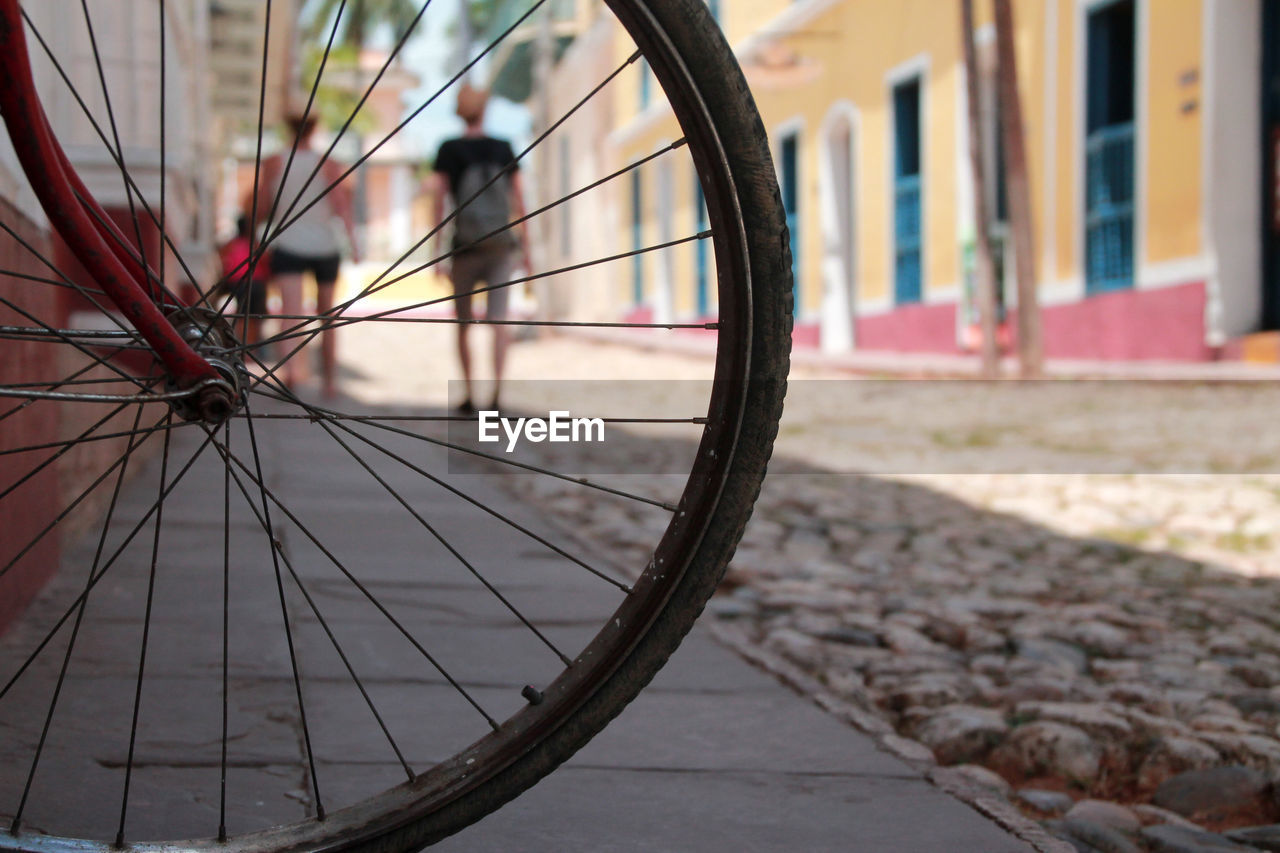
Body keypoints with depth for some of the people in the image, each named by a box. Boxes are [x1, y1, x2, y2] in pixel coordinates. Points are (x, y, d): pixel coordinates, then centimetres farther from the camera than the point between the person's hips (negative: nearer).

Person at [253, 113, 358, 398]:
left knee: (291, 309, -17)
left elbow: (261, 212, 3)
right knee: (326, 313, 17)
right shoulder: (329, 166, 2)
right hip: (325, 246, 2)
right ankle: (329, 378, 27)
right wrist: (353, 243, -8)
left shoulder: (274, 164, 1)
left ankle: (293, 364, -44)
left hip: (288, 246, -2)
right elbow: (342, 208, -9)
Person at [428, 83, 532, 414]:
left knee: (463, 324, 13)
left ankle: (469, 395, 15)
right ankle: (497, 386, -26)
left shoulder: (450, 150, -2)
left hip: (466, 248, -1)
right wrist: (525, 247, 12)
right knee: (498, 320, -6)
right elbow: (519, 201, 4)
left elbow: (438, 200, -6)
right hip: (501, 246, 1)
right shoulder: (504, 148, 4)